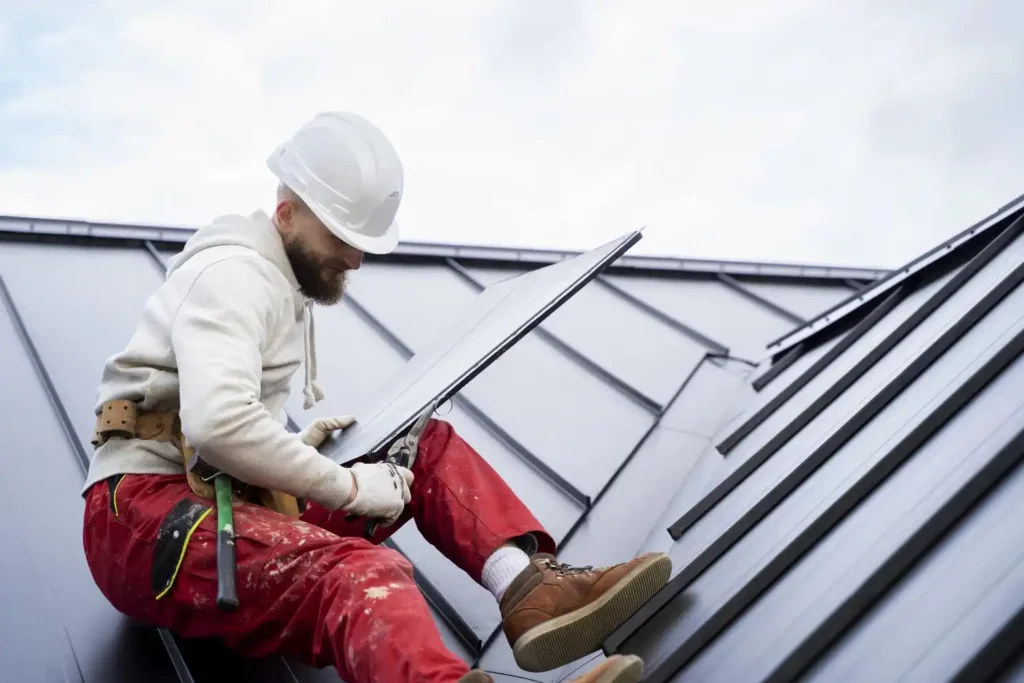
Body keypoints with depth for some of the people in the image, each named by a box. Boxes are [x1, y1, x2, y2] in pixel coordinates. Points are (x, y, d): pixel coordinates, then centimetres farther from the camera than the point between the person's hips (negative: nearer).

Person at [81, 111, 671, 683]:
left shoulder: (289, 287, 21)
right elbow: (218, 424, -27)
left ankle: (529, 588, -21)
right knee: (351, 572, -37)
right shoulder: (234, 272, -11)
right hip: (146, 513, -9)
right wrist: (347, 486, -18)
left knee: (427, 447, 3)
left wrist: (298, 445, 14)